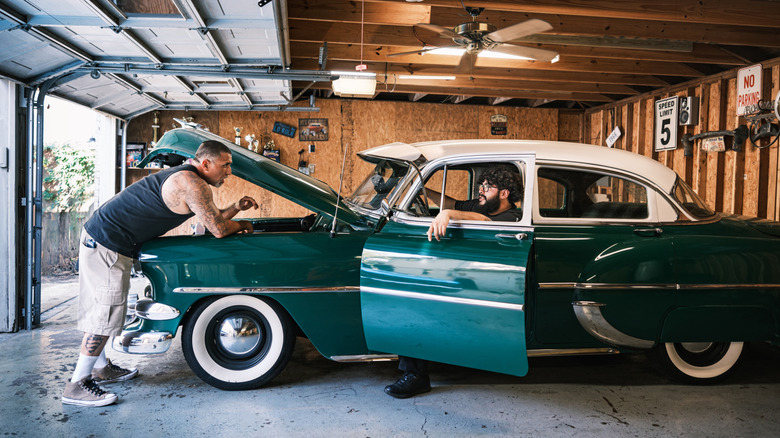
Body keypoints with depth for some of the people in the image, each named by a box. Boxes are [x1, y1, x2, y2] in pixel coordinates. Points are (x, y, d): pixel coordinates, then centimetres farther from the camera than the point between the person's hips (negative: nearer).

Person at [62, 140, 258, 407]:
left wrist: (237, 207, 6)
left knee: (101, 310, 19)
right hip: (107, 245, -11)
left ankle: (100, 368, 33)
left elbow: (212, 217, 20)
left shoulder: (182, 176, 13)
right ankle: (76, 386, 3)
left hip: (98, 236, 11)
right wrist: (243, 225, 1)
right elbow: (219, 230, -18)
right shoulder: (191, 184, -20)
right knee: (106, 314, -5)